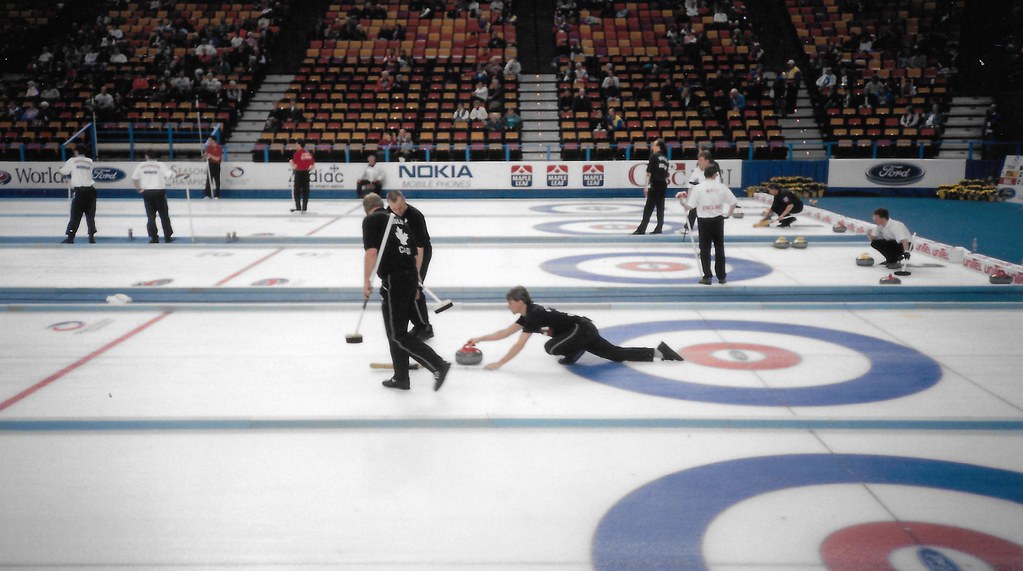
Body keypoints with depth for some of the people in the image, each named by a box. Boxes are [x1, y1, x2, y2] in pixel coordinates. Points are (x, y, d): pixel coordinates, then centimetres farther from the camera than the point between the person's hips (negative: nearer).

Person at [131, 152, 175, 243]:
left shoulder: (141, 165, 2)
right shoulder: (160, 165, -6)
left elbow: (134, 177, -2)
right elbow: (170, 175, -16)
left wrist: (138, 188, 9)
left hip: (146, 192, 2)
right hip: (159, 191, -2)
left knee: (150, 216, 8)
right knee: (164, 215, 9)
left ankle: (154, 238, 5)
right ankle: (168, 237, 11)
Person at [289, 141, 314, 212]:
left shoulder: (297, 154, -12)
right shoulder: (308, 153, 7)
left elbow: (294, 166, -13)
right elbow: (313, 164, 10)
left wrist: (291, 162, 6)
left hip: (299, 173, -6)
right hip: (306, 173, 6)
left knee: (297, 191, 2)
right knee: (305, 191, 8)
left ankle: (298, 208, -2)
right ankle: (304, 208, 8)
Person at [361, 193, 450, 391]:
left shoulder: (371, 220, -1)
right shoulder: (399, 221, 20)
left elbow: (371, 252, -14)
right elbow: (415, 254, 21)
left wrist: (366, 281, -9)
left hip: (393, 280, -8)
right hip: (410, 278, 8)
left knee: (397, 334, -3)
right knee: (398, 331, 17)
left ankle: (438, 365, -12)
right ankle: (401, 378, 22)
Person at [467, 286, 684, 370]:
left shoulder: (533, 315, -19)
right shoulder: (529, 313, 8)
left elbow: (518, 346, -25)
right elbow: (505, 333, 15)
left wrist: (498, 364, -23)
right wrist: (480, 338, 11)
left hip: (582, 329, -9)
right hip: (585, 329, 9)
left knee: (551, 348, -23)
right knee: (618, 354, 10)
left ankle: (574, 352, 3)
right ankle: (658, 351, 10)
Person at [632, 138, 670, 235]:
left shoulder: (654, 156, -7)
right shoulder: (665, 158, 13)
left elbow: (649, 172, -11)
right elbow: (666, 173, 14)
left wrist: (646, 185, -10)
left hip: (655, 184, -7)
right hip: (663, 185, 7)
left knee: (649, 207, -7)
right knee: (660, 207, 8)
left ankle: (642, 229, -7)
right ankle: (658, 228, 9)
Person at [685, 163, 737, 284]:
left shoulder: (698, 188, -8)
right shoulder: (722, 187, -3)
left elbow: (691, 206, -11)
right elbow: (733, 203, 0)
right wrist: (728, 214, 15)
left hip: (704, 221, -2)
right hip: (718, 220, 2)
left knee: (705, 249, 5)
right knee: (719, 248, 12)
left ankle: (707, 277, 3)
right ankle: (721, 276, 17)